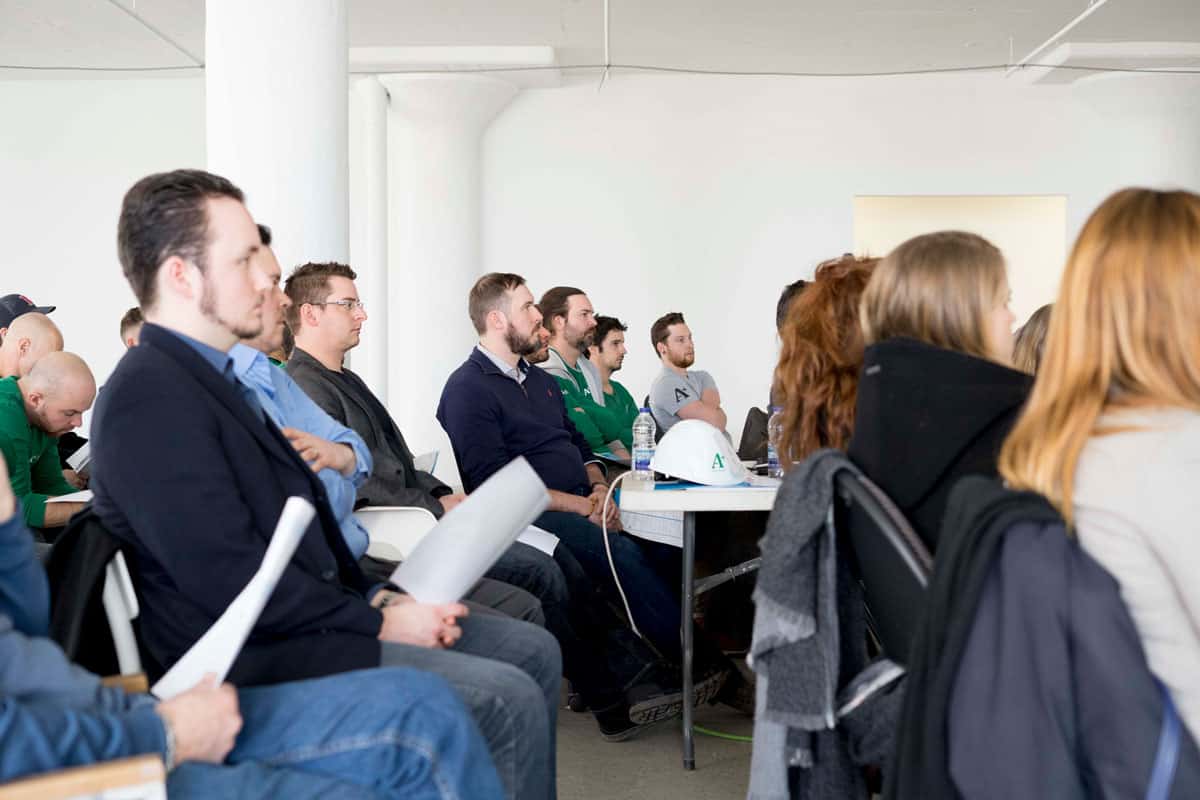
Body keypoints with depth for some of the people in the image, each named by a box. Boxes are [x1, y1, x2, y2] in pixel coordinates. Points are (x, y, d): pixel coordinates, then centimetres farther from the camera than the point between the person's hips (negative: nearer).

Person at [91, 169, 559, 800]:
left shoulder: (211, 379, 15)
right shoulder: (151, 399, -17)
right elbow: (233, 578, -22)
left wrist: (380, 598, 2)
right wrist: (379, 622, -14)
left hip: (307, 619, 10)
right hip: (253, 660, -10)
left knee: (534, 651, 6)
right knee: (508, 700, -18)